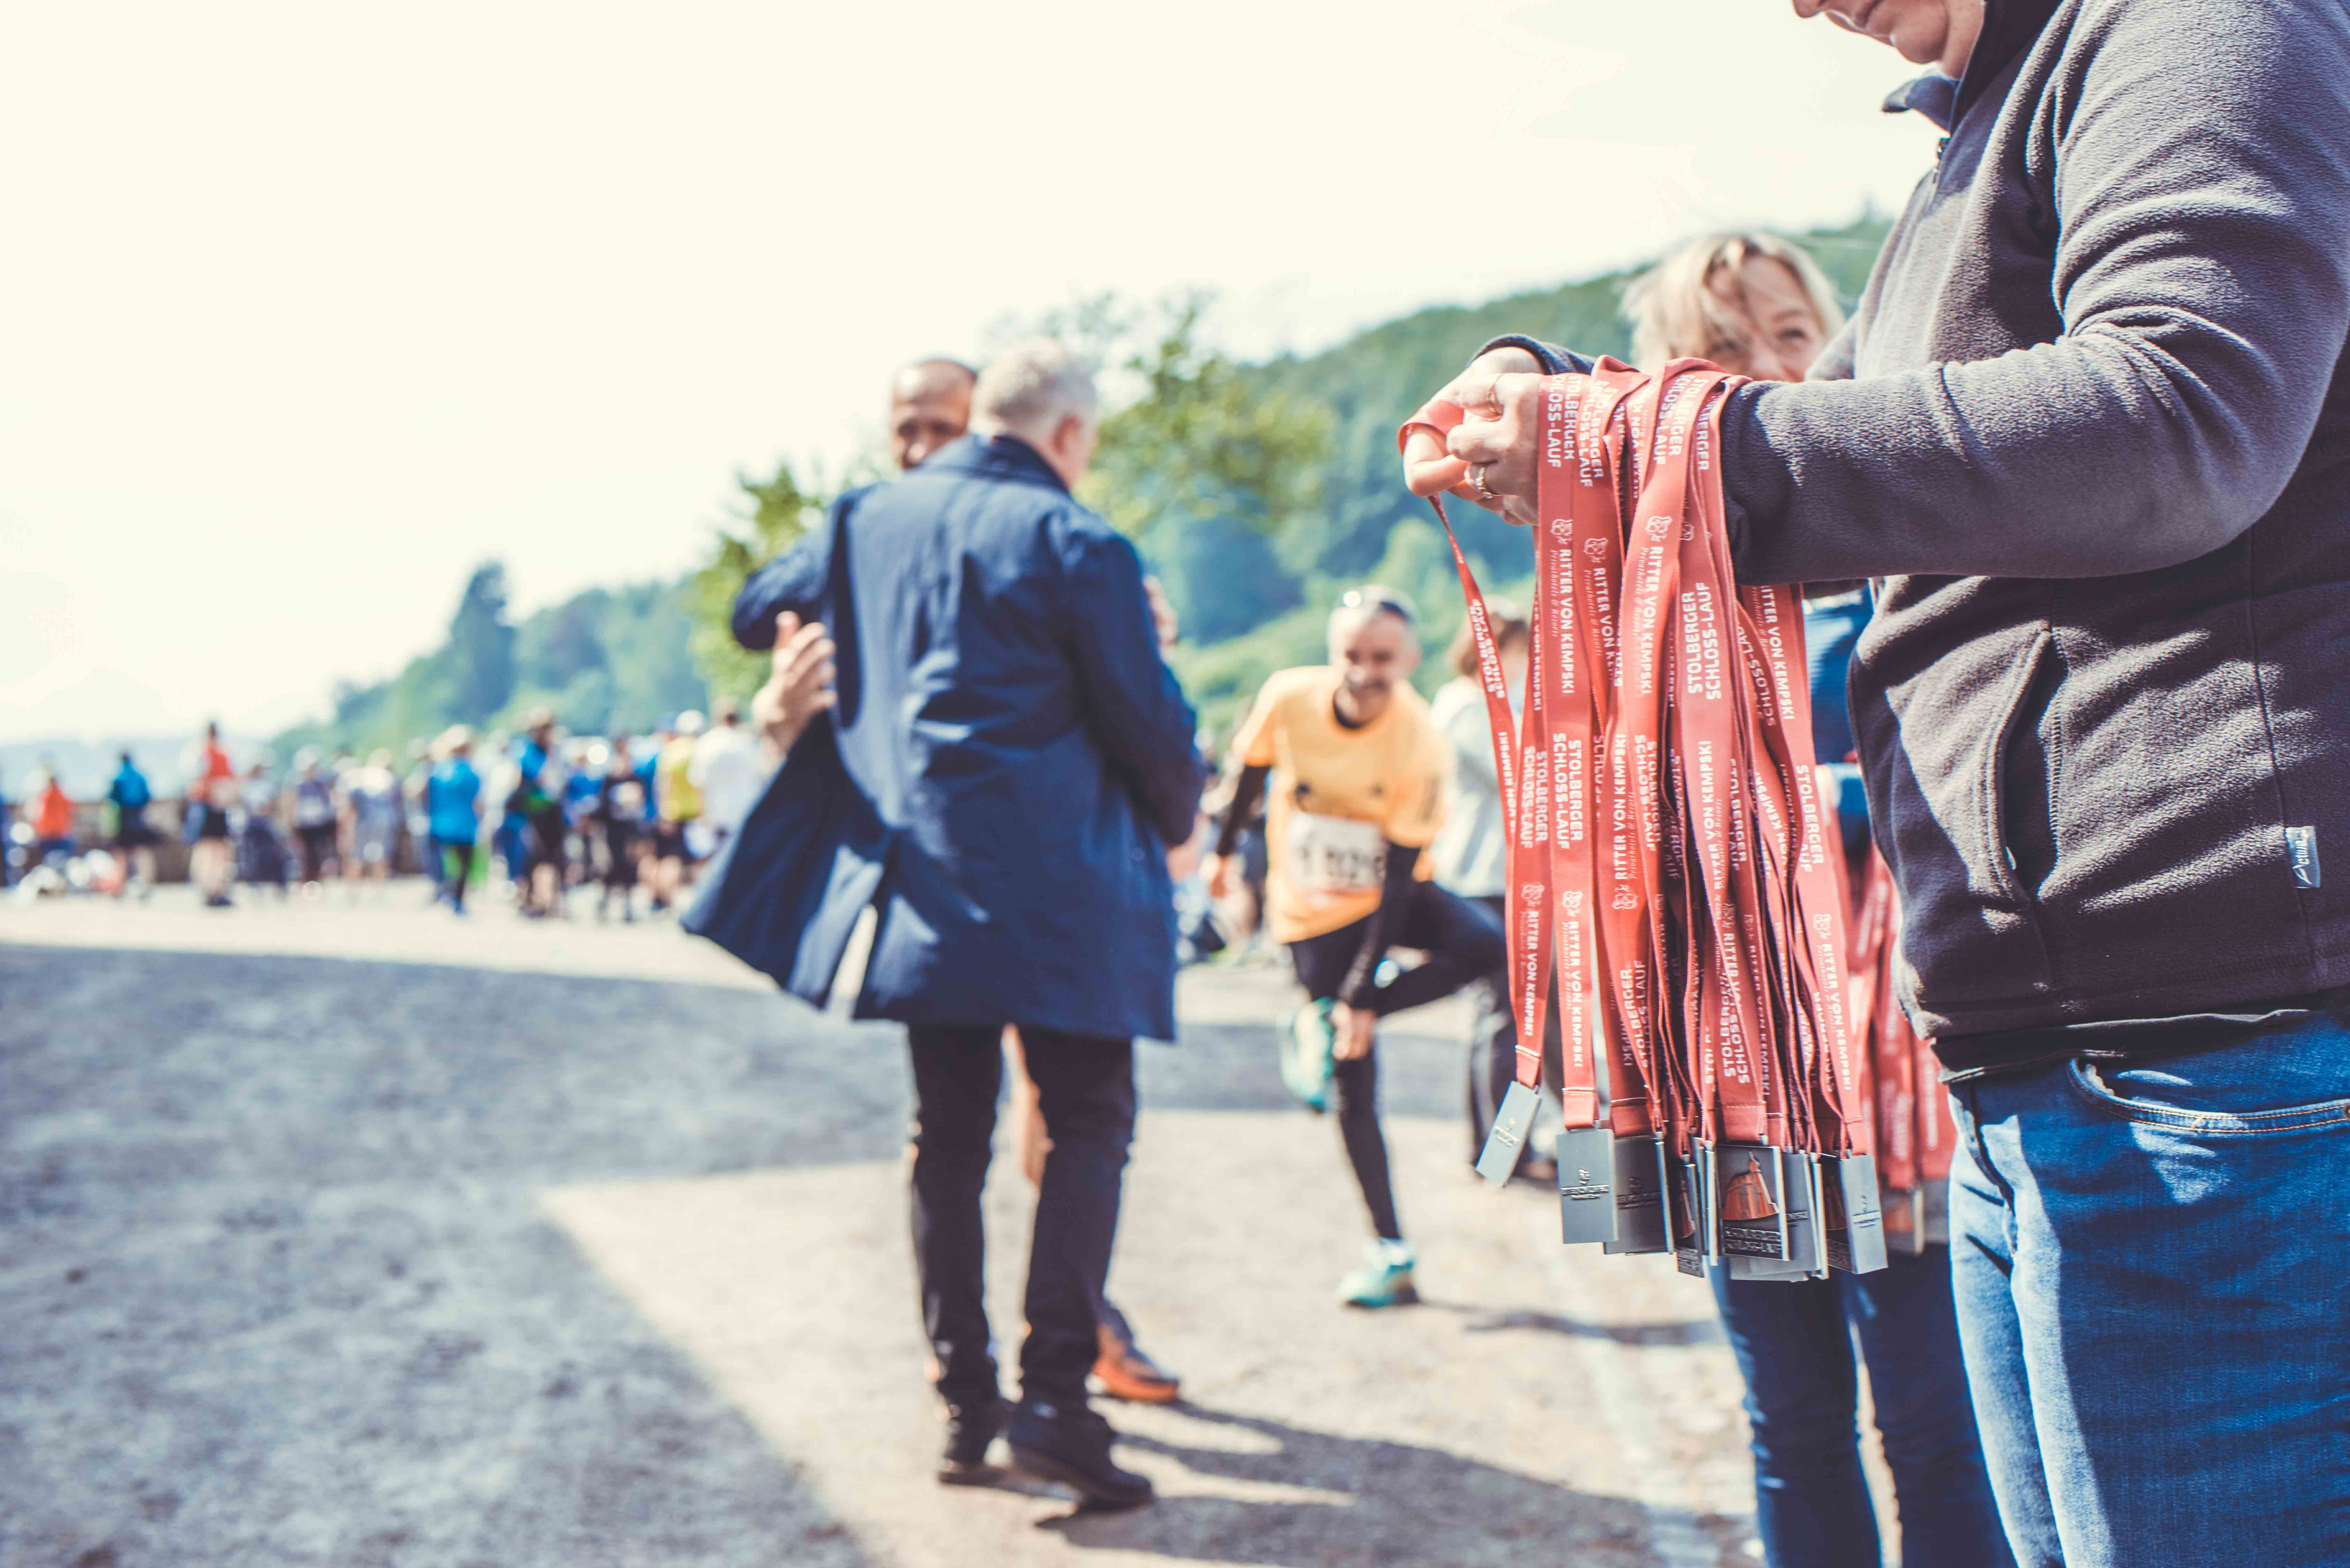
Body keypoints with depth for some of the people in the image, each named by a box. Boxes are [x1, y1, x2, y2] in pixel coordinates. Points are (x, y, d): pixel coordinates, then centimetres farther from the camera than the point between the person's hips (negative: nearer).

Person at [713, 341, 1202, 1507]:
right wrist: (1175, 822, 16)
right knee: (1088, 1124, 2)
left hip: (917, 883, 5)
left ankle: (963, 1406, 15)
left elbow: (756, 611, 26)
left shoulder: (865, 520, 11)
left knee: (948, 1136, 12)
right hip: (1058, 884, -5)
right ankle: (1055, 1397, -7)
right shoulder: (1075, 543, -6)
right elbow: (1148, 723, -2)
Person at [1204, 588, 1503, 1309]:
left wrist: (1363, 995, -25)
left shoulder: (1419, 743, -23)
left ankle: (1323, 1025, -13)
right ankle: (1391, 1254, 11)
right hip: (1312, 911, 0)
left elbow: (1399, 873, -23)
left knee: (1488, 945, -30)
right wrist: (1226, 848, 16)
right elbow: (1252, 770, 3)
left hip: (1391, 896, 0)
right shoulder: (1288, 699, -19)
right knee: (1351, 1085, -1)